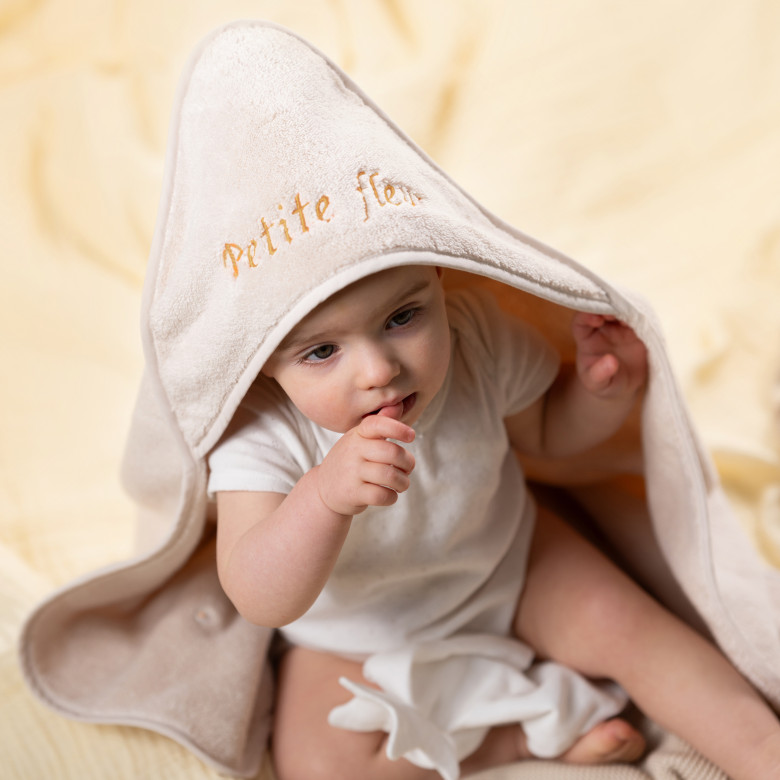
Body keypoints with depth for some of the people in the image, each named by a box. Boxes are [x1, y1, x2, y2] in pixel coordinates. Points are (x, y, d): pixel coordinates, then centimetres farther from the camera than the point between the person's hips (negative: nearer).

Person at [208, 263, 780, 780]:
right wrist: (325, 495, -56)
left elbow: (545, 428, -1)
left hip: (510, 566, 2)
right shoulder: (260, 432, -33)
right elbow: (262, 603, -38)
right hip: (363, 643, -1)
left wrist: (606, 389, -23)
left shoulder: (478, 340, -22)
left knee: (626, 623, -10)